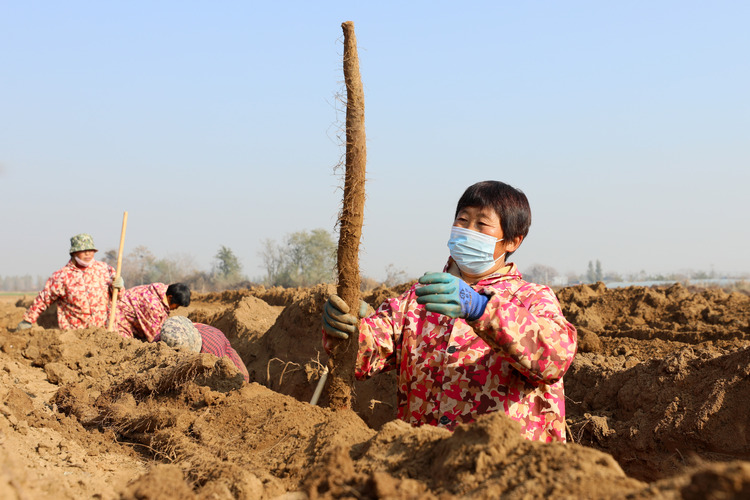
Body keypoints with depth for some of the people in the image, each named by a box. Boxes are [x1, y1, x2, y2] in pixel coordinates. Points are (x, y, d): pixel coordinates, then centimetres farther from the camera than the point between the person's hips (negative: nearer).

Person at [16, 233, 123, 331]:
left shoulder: (105, 269, 7)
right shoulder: (61, 276, 0)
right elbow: (43, 299, 11)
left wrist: (116, 287, -6)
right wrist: (28, 320, 18)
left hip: (103, 328, 1)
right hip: (74, 331, -1)